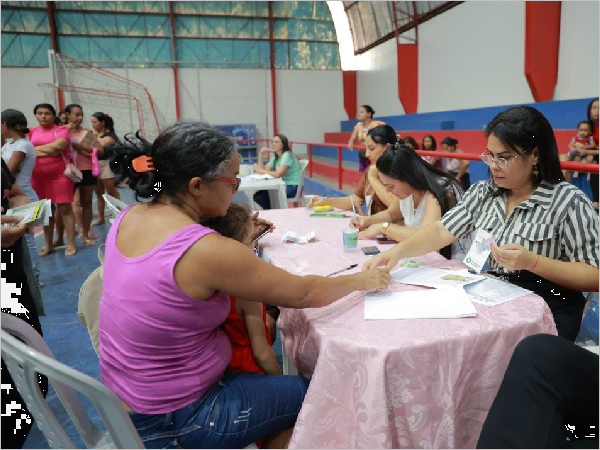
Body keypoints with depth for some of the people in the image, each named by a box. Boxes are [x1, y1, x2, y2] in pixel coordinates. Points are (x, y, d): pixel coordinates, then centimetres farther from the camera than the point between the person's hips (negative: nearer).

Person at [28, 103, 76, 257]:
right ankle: (48, 244, 20)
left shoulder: (61, 130, 0)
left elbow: (57, 146, -16)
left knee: (64, 208, -3)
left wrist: (36, 148, -8)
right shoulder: (31, 133, 12)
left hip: (60, 175, -4)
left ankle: (71, 244, 3)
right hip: (38, 177, 4)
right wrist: (48, 151, -10)